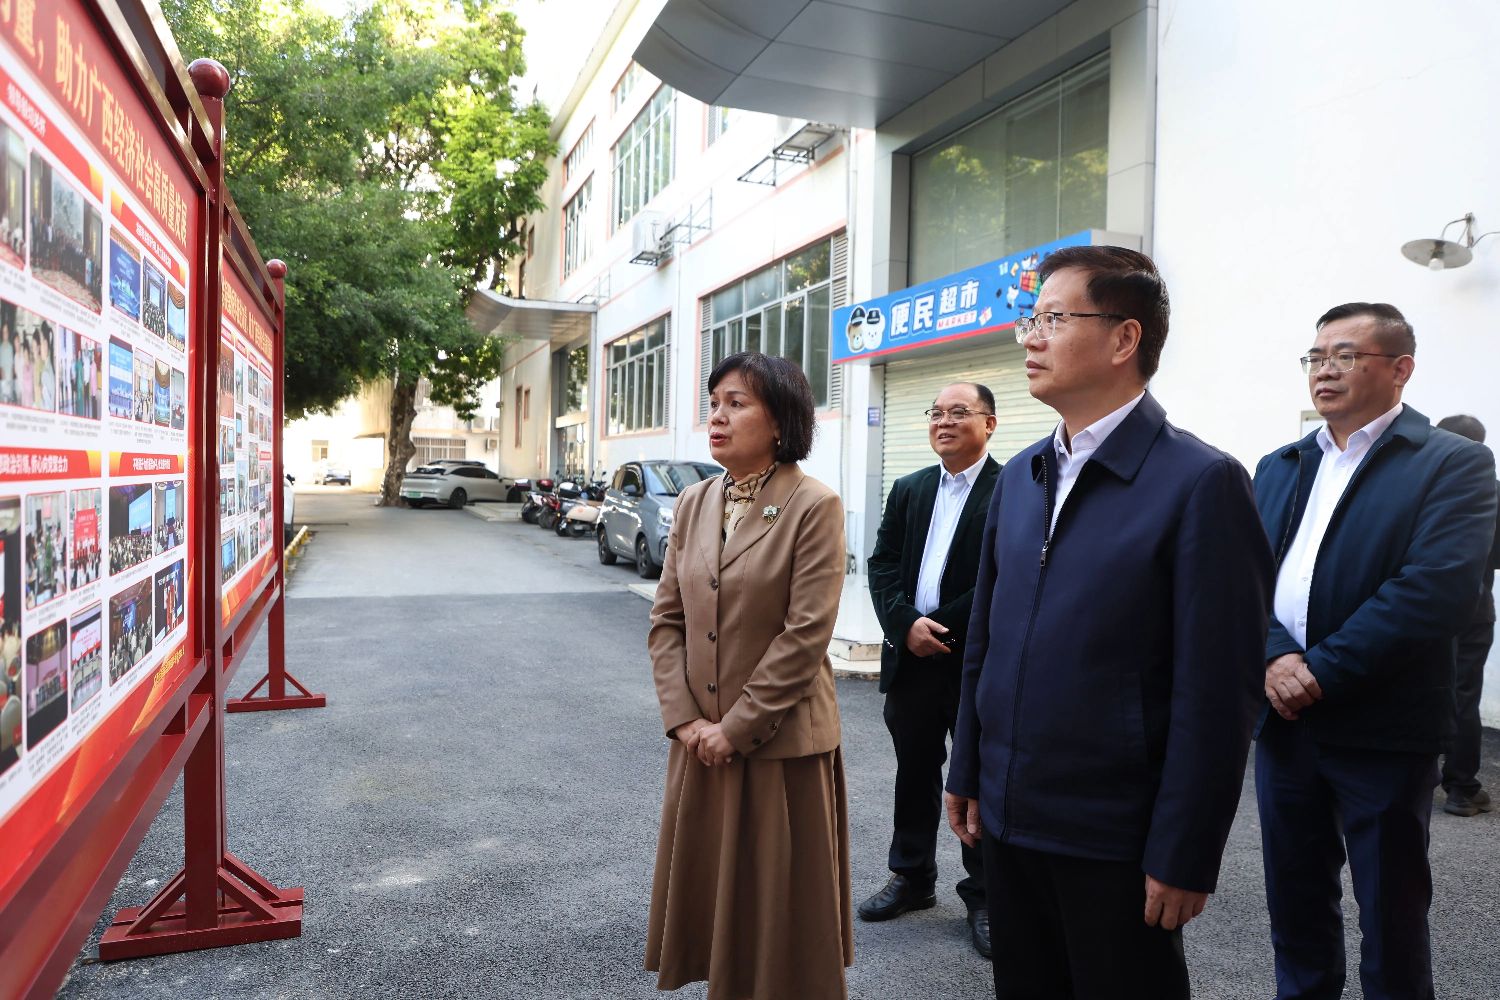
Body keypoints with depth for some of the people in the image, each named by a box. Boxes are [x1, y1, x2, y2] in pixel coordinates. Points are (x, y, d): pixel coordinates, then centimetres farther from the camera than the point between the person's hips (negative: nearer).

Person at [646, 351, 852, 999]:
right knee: (708, 889, 17)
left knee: (779, 903, 10)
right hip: (701, 740, 5)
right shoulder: (693, 503, 5)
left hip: (781, 742, -5)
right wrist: (684, 718, -5)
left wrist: (737, 726, -14)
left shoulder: (814, 507, -12)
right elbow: (667, 618, 5)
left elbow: (805, 635, -16)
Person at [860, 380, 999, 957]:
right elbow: (882, 565, 7)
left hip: (978, 664, -5)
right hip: (911, 658, 5)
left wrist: (940, 627, -16)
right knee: (914, 773, 17)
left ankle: (983, 897, 24)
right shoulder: (909, 490, 11)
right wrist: (905, 624, -9)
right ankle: (912, 878, 34)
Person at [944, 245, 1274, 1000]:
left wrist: (1183, 856, -14)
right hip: (1007, 821, 6)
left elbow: (1217, 692, -15)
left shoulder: (1201, 483, -13)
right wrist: (968, 775, 10)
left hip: (1115, 839, -6)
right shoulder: (1018, 477, 7)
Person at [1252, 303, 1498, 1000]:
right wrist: (1275, 658, -15)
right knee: (1293, 904, 17)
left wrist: (1320, 673, -19)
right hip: (1284, 718, 5)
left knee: (1392, 916, 11)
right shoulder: (1279, 469, 11)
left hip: (1381, 729, -4)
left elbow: (1436, 591, -18)